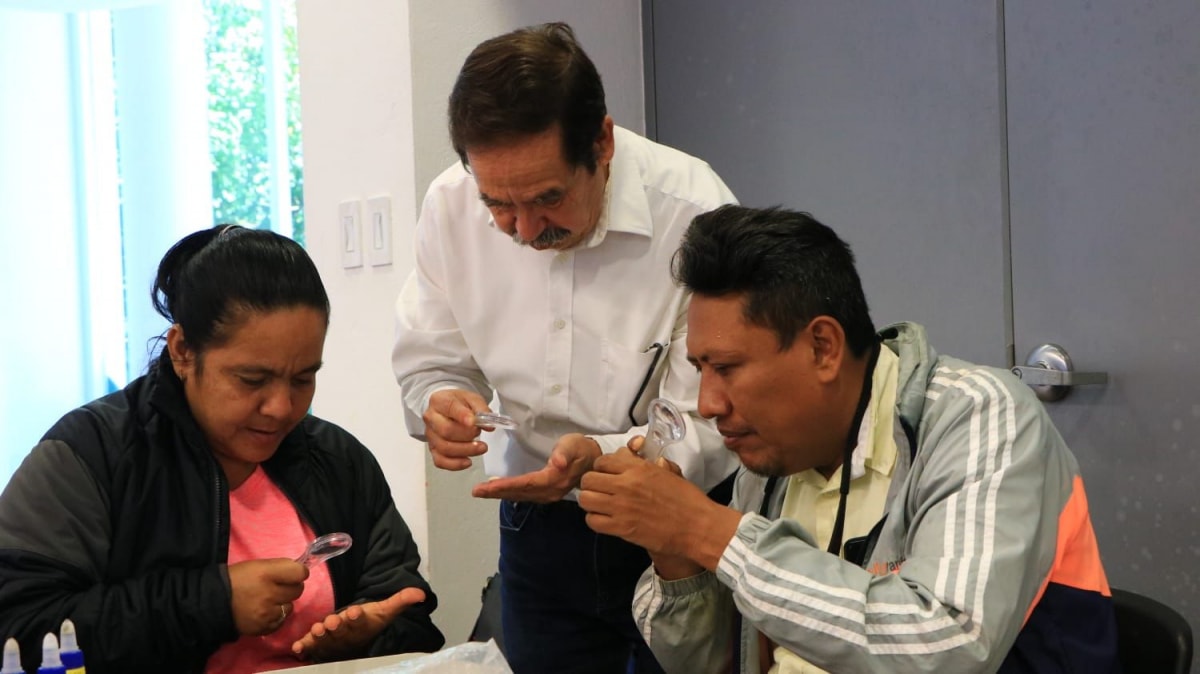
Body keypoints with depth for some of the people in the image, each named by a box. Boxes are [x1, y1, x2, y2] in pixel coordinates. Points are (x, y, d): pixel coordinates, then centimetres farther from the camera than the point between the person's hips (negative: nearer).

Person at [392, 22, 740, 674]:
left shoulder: (695, 214, -25)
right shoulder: (448, 206, -12)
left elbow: (715, 427, -22)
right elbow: (427, 361, 1)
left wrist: (600, 459, -39)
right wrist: (441, 403, -22)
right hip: (538, 527, 3)